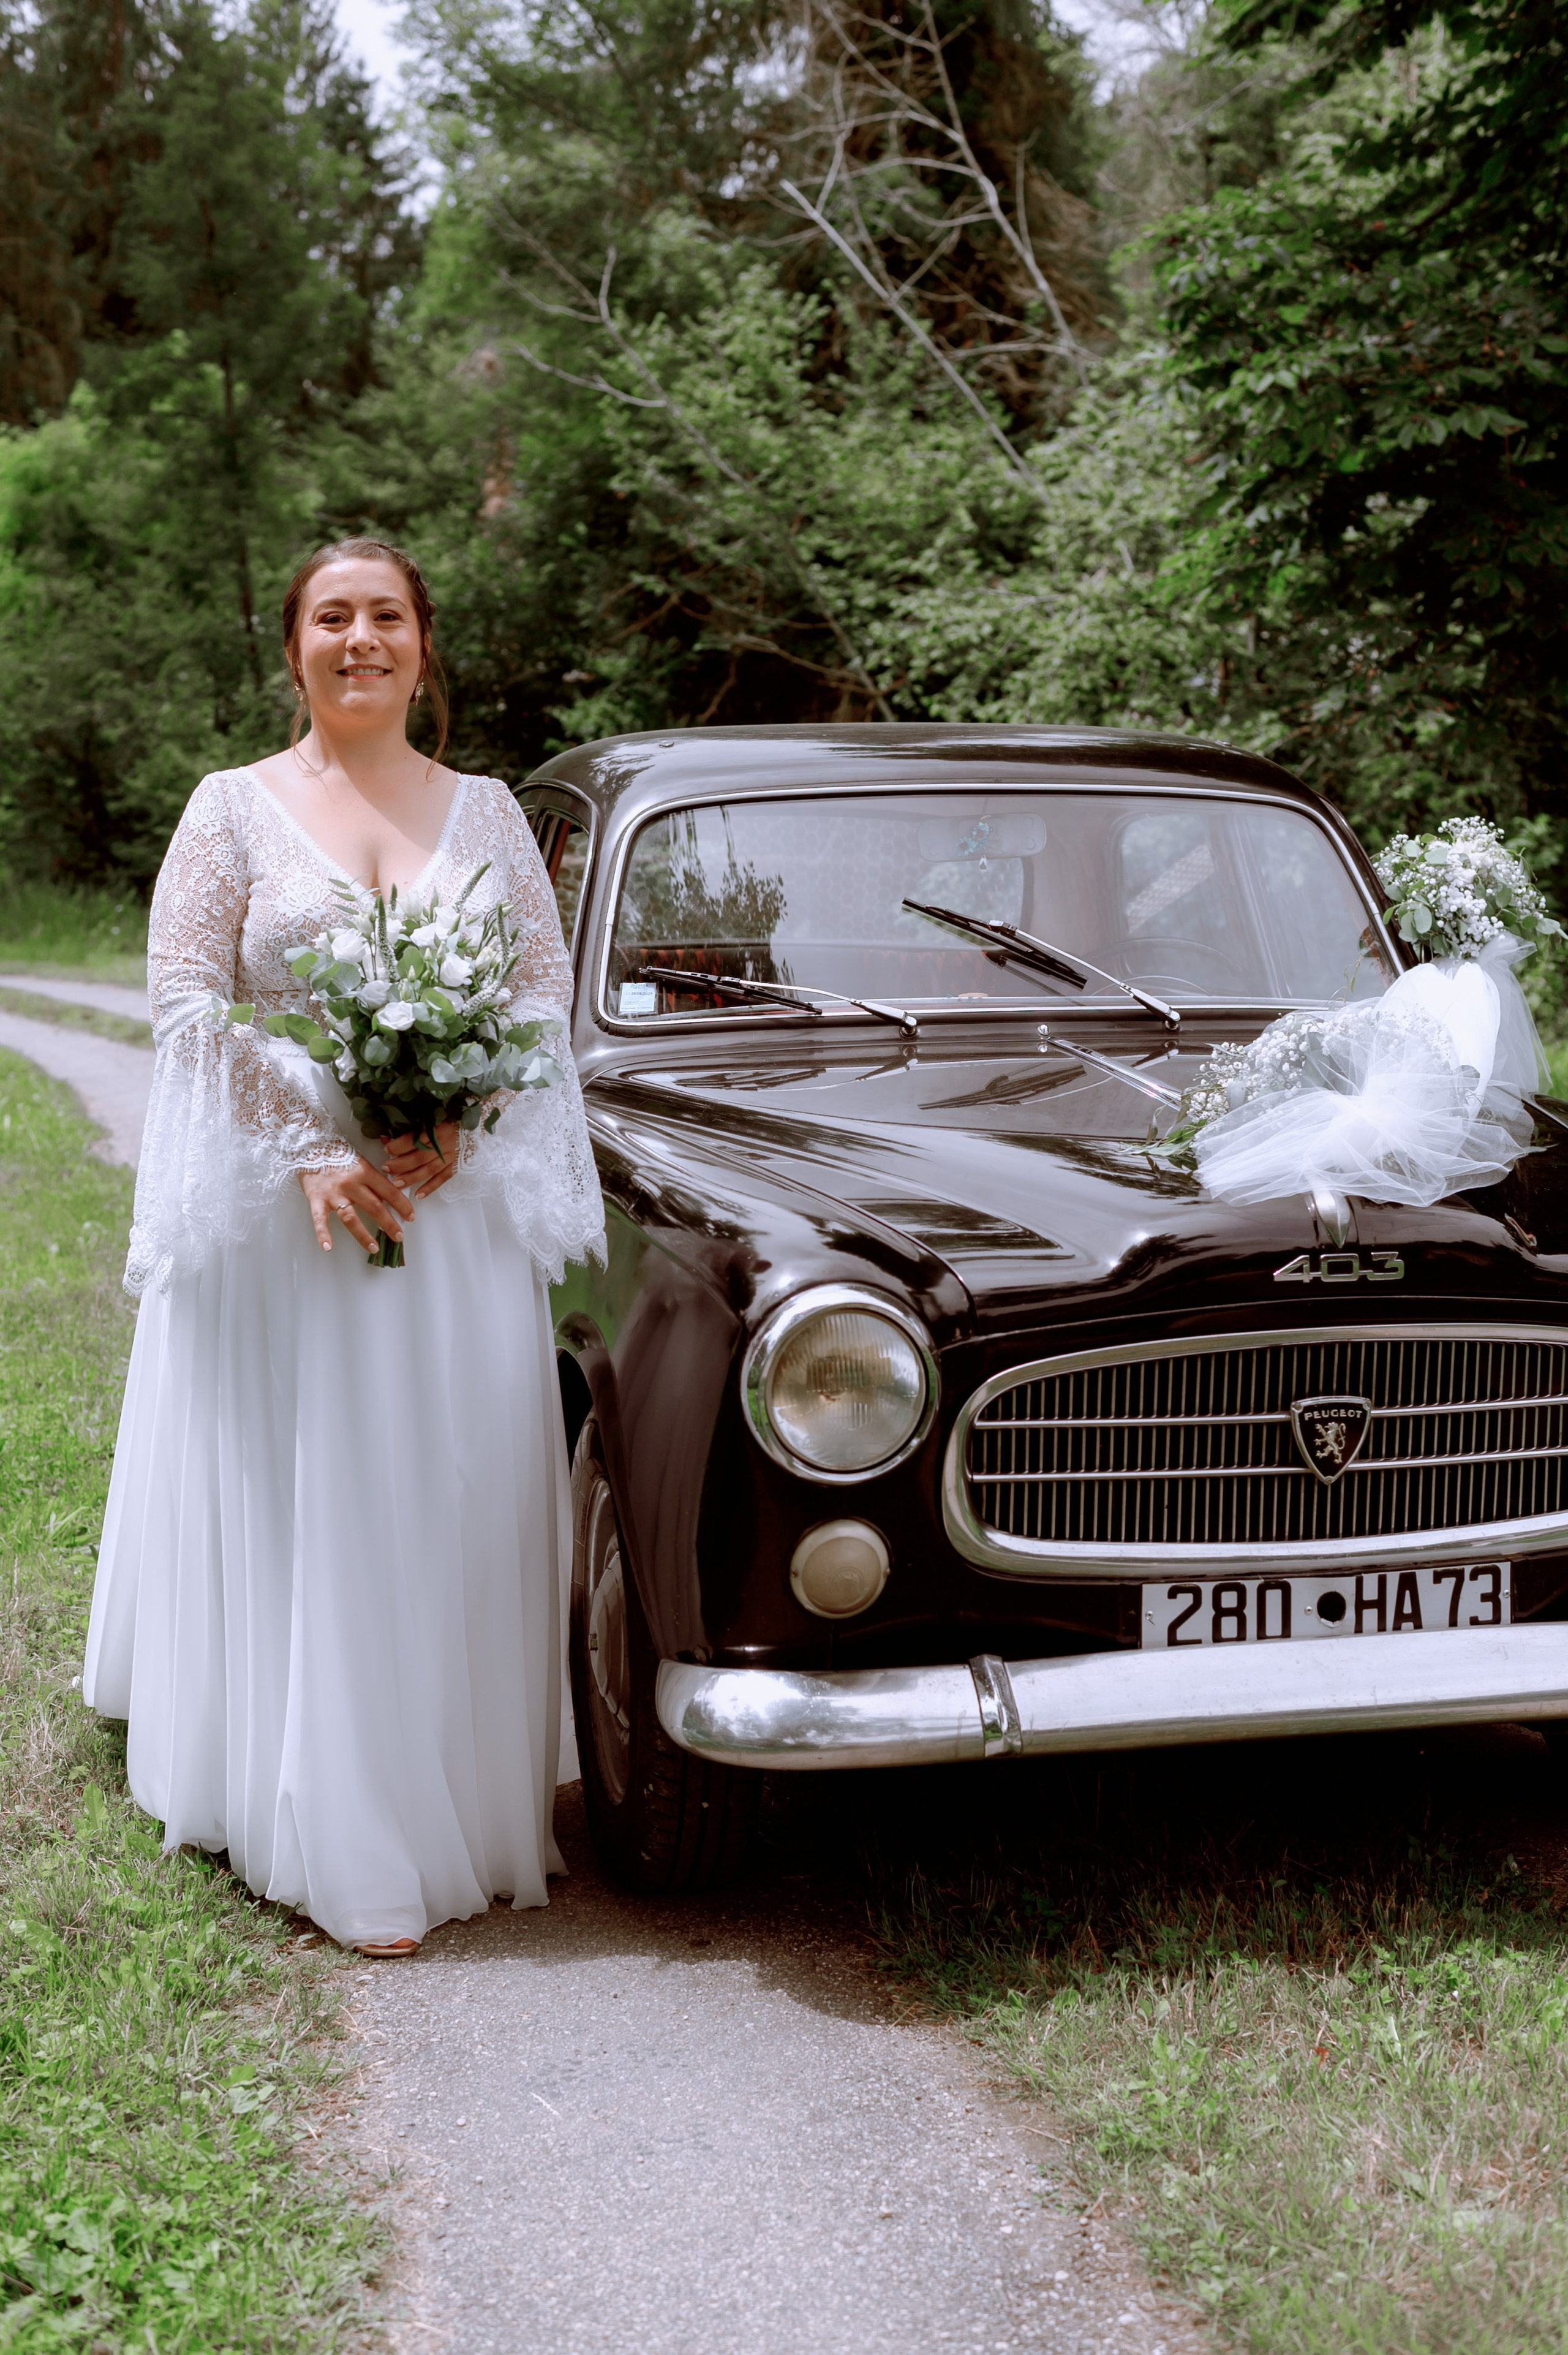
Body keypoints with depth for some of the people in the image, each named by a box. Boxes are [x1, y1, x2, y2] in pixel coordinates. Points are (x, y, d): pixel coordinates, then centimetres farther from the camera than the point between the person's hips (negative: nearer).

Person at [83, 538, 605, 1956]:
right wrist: (314, 1149, -16)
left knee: (456, 1508, 4)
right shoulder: (235, 808, 3)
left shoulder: (484, 811, 10)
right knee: (294, 1508, 1)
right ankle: (334, 1844, 10)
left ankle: (457, 1808, 17)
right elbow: (187, 997, -5)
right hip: (283, 1205, -2)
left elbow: (548, 985, 4)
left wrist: (461, 1124, -13)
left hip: (456, 1207, 2)